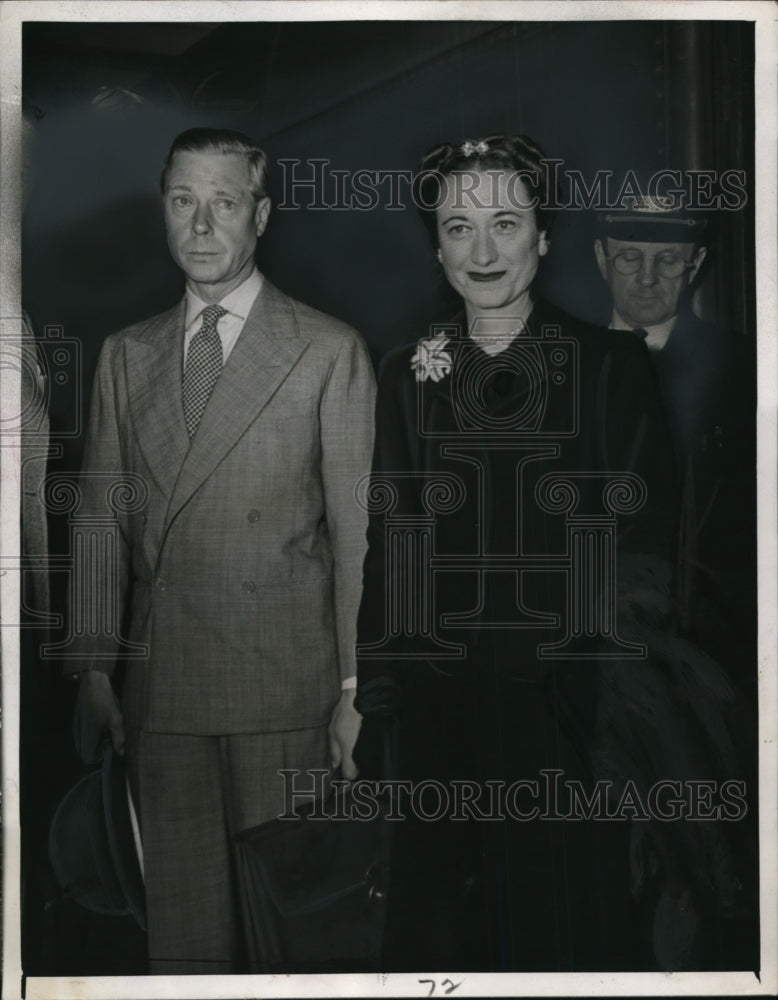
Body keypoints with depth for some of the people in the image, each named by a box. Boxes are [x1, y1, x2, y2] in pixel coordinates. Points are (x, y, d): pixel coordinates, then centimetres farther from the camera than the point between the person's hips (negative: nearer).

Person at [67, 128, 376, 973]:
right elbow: (100, 517, 11)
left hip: (286, 686, -3)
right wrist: (94, 666, 4)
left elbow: (359, 529, -3)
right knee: (179, 918, 11)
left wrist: (357, 692, -6)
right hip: (158, 689, 4)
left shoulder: (329, 351, 0)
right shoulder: (125, 355, 12)